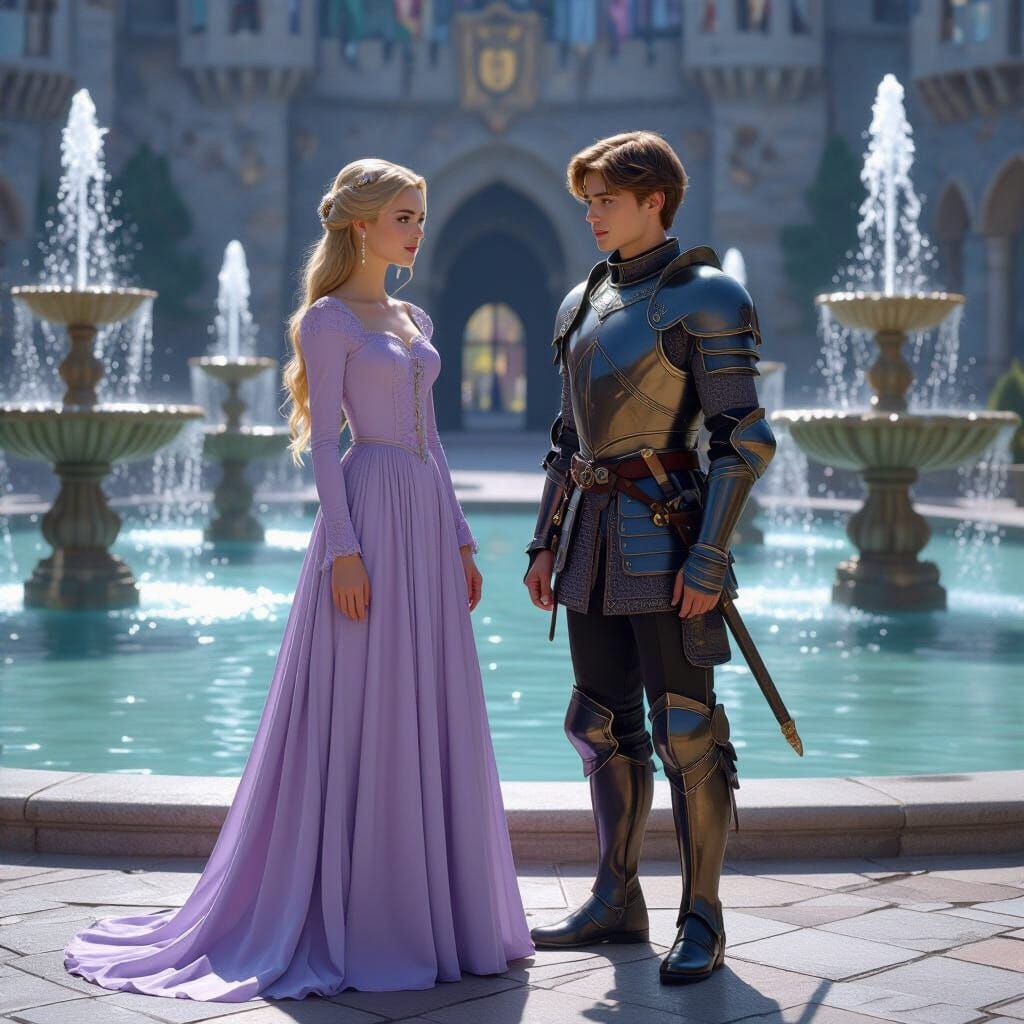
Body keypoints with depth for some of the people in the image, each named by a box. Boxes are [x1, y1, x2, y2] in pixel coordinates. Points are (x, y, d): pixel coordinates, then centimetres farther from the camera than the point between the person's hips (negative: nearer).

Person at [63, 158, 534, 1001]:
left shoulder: (415, 321, 18)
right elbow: (323, 443, -10)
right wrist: (342, 549, -18)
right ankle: (345, 917, 4)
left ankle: (429, 906, 19)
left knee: (431, 716, 9)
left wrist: (461, 542, 15)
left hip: (427, 520, 8)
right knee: (360, 717, -5)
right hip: (369, 514, -8)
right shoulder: (328, 318, -5)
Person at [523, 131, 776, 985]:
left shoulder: (704, 298, -7)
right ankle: (617, 902, 21)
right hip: (592, 532, 8)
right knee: (604, 722, 11)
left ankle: (702, 920, 6)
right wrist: (546, 541, 14)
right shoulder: (584, 301, 14)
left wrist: (709, 559, -18)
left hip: (663, 529, -7)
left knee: (685, 727, -4)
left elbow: (743, 439, -12)